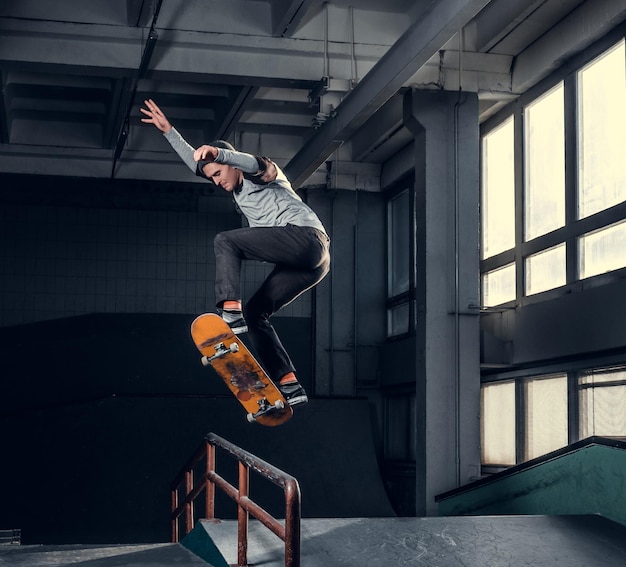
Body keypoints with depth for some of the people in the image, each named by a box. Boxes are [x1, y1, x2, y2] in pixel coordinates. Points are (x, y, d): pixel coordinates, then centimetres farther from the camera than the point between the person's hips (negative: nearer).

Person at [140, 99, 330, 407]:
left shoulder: (263, 175, 6)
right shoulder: (237, 190, 29)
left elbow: (258, 164, -21)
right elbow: (196, 162, 36)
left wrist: (218, 152, -37)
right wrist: (168, 130, 34)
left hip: (305, 236, -9)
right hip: (305, 262, 9)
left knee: (225, 241, -11)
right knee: (254, 312, 4)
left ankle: (229, 313, -26)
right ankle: (289, 386, -6)